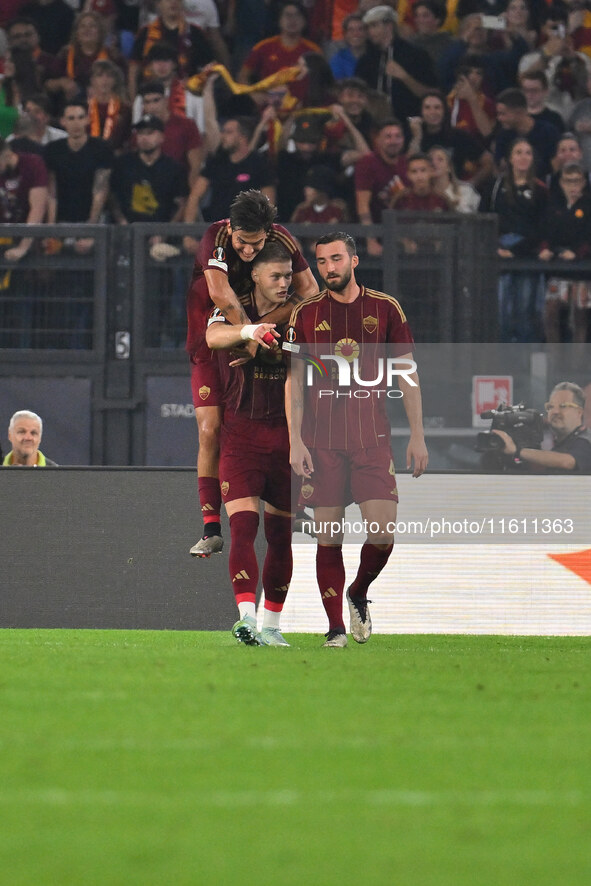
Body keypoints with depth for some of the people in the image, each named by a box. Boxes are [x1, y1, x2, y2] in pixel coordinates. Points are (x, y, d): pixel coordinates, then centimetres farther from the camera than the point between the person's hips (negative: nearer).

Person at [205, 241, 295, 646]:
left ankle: (271, 625, 17)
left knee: (281, 535, 6)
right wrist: (248, 331, -45)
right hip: (240, 434, -3)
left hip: (285, 434, 3)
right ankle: (247, 617, -27)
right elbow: (213, 336, -25)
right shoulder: (233, 311, -2)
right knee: (243, 526, -17)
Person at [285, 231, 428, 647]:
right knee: (328, 538, -1)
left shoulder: (385, 309, 5)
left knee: (383, 531, -10)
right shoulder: (306, 314, 5)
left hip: (373, 438, 0)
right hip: (322, 442, 0)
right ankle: (336, 627, 7)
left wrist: (417, 436, 3)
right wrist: (296, 443, -4)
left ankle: (359, 593, 18)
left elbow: (408, 374, 9)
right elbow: (294, 383, 5)